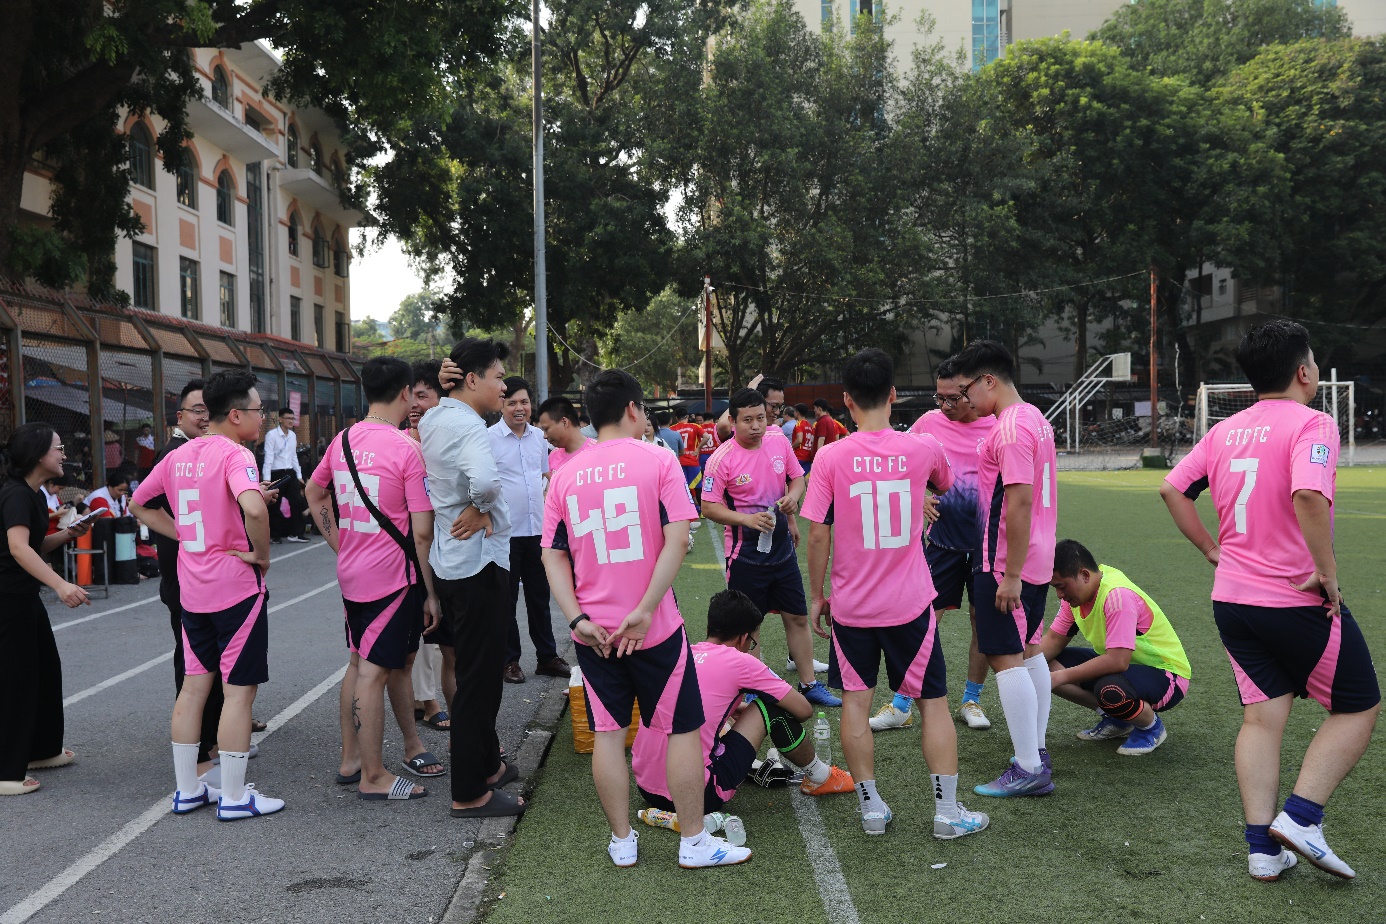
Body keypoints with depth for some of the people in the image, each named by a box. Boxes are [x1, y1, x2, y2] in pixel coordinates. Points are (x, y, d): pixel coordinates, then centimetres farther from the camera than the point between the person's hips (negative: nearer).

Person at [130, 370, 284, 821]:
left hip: (192, 589, 8)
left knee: (195, 683, 15)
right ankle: (233, 797, 7)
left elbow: (138, 505, 19)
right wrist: (261, 554, -19)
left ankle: (187, 789, 23)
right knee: (239, 689, 1)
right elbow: (253, 508, -36)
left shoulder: (178, 456, 8)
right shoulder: (235, 454, -17)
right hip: (236, 586, -8)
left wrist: (186, 535, 13)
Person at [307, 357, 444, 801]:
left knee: (359, 663, 18)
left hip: (351, 573, 7)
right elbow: (421, 534, -15)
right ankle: (373, 777, 6)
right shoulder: (408, 449, -15)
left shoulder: (343, 440, 6)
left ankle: (350, 757, 29)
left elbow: (314, 494, 20)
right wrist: (430, 592, -7)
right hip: (393, 574, -7)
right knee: (375, 670, -3)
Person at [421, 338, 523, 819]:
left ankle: (487, 764, 36)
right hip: (478, 563, -10)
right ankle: (469, 794, 7)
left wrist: (476, 508, 3)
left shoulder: (431, 420, 10)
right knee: (479, 678, -2)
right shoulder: (467, 425, -20)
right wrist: (480, 509, -19)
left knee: (477, 671, 21)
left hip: (451, 562, 10)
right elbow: (484, 479, -39)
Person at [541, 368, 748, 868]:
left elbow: (553, 556, 0)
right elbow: (677, 539, -17)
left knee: (608, 733, 12)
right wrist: (645, 610, -15)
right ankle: (694, 842, 17)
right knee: (683, 729, 9)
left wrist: (578, 619, -4)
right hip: (656, 629, -3)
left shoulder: (565, 476, 3)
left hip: (594, 632, 4)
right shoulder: (657, 460, -7)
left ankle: (622, 842, 21)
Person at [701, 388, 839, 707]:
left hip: (782, 547, 5)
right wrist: (746, 519, -26)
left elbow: (797, 477, 12)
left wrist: (793, 496, -9)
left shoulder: (780, 442, -1)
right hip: (745, 555, -5)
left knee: (798, 618, 11)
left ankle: (809, 684, 24)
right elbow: (709, 507, -14)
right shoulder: (721, 459, -15)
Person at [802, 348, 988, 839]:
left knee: (855, 702, 11)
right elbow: (943, 485, 18)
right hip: (910, 604, 1)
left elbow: (817, 534, -8)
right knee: (933, 702, 10)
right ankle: (948, 810, 14)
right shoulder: (922, 448, -6)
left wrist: (816, 596, 3)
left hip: (851, 605, 0)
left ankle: (871, 805, 14)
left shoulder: (831, 457, -10)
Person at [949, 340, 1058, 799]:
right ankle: (1037, 755, 25)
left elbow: (1020, 502, -25)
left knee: (1005, 658, -4)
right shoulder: (1035, 418, 13)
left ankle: (1028, 770, 2)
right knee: (1028, 650, 16)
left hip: (1006, 564, -10)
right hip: (1037, 559, 10)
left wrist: (1010, 574, -23)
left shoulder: (1010, 428, -19)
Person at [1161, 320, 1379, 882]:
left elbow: (1172, 489, 9)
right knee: (1358, 708, 11)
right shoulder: (1311, 424, -13)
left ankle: (1263, 850, 9)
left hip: (1233, 599, 6)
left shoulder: (1225, 431, 7)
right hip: (1299, 602, -6)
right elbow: (1308, 495, -30)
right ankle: (1300, 818, 1)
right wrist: (1327, 571, -20)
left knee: (1261, 717, 10)